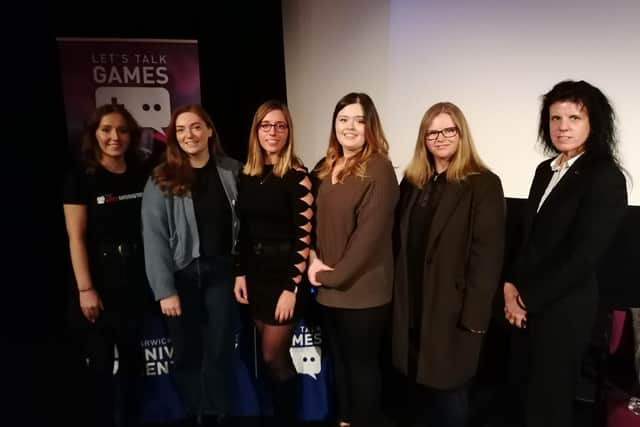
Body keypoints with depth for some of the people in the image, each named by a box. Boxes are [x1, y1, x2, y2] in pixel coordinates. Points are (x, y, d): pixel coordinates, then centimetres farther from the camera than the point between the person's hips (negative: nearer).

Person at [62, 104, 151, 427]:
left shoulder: (141, 175, 4)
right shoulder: (81, 178, -7)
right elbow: (76, 237, -11)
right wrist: (85, 289, -15)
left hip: (136, 279, 4)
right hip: (101, 280, -4)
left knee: (133, 356, 17)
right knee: (101, 361, 8)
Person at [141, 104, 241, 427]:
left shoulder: (231, 171, 0)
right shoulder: (162, 180, -7)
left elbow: (242, 222, 5)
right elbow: (154, 237, -10)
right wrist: (164, 289, -14)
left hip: (220, 270, 2)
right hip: (182, 274, -1)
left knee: (219, 347, 10)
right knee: (186, 350, 11)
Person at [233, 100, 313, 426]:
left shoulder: (297, 176, -12)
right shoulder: (247, 174, 6)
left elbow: (303, 236, -14)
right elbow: (243, 229, 9)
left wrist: (291, 287, -16)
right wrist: (240, 273, 6)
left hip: (283, 274, -5)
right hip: (255, 273, 5)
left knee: (273, 357, 4)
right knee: (275, 356, 17)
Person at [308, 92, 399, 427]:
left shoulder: (378, 169, -13)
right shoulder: (326, 168, 9)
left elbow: (370, 231, -18)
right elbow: (314, 218, 11)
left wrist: (336, 274, -14)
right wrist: (313, 259, -4)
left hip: (362, 290, -7)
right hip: (328, 288, 7)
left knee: (362, 363, 9)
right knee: (339, 360, 21)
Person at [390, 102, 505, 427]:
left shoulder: (483, 184, -9)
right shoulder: (411, 183, 9)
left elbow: (487, 255, -14)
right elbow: (400, 245, 10)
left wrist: (474, 317, -16)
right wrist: (398, 297, 6)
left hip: (453, 309, -5)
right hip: (411, 307, 5)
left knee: (448, 393, 9)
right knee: (417, 390, 18)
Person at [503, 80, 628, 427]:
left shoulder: (605, 177, -14)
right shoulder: (546, 170, 8)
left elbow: (583, 255, -19)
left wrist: (527, 298, -13)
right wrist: (511, 284, -2)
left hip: (563, 308, -6)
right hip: (526, 303, 6)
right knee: (522, 389, 19)